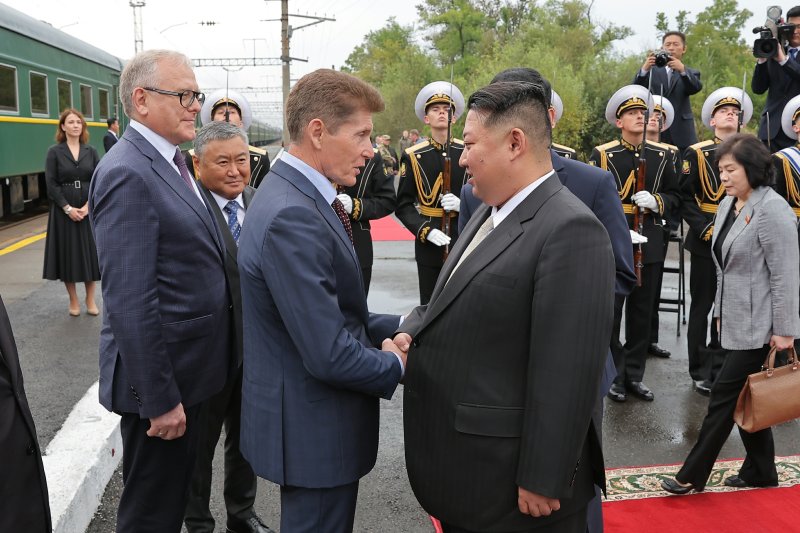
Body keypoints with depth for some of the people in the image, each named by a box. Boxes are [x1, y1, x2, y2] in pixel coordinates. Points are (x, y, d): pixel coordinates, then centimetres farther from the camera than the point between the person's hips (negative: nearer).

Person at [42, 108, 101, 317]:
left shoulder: (91, 151, 5)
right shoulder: (54, 152, -1)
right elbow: (51, 185, -6)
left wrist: (88, 206, -12)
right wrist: (68, 208, -15)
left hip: (89, 209, 2)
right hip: (64, 211, -2)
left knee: (90, 253, 4)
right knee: (68, 253, 3)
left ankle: (90, 300, 15)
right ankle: (73, 301, 14)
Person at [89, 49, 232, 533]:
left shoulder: (170, 162, 9)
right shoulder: (128, 174, -21)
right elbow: (130, 302, -25)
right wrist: (159, 399, -22)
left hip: (189, 369, 9)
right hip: (162, 377, -9)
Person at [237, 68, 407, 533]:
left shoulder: (298, 196, 5)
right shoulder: (291, 217, -27)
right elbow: (329, 355, -28)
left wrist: (395, 326, 0)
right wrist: (395, 365, -11)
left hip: (317, 421, 9)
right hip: (315, 429, -9)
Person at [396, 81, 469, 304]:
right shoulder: (412, 156, 1)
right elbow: (403, 205, 0)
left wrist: (462, 204, -15)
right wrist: (426, 231, -14)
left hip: (465, 238, 1)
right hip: (428, 241, 0)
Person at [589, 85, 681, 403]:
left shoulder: (662, 155, 8)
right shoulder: (602, 154, -2)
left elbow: (673, 196, 12)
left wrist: (656, 201, -11)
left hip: (649, 244, 4)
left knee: (642, 313, 10)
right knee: (611, 313, 3)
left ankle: (635, 375, 22)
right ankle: (614, 376, 15)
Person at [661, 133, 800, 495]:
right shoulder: (728, 204, 9)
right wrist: (720, 311, 17)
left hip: (759, 323, -9)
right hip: (736, 319, 9)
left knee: (725, 394, -3)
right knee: (744, 396, 15)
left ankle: (692, 476, 6)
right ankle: (760, 472, 29)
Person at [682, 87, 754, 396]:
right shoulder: (697, 153, -2)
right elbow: (685, 198, -7)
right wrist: (707, 228, -18)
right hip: (706, 239, -3)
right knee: (702, 306, 3)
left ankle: (720, 366, 23)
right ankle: (701, 371, 12)